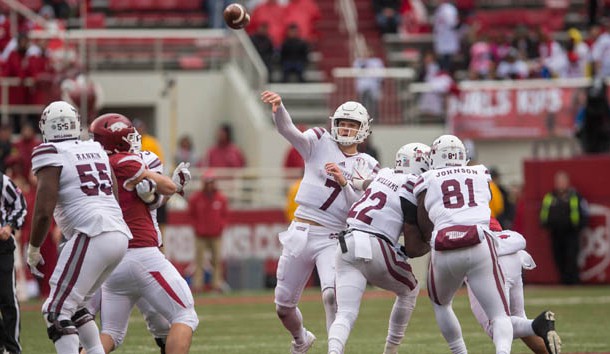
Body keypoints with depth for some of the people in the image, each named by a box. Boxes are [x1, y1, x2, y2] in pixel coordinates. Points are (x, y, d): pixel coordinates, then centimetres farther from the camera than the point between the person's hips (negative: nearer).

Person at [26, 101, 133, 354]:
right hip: (120, 236, 8)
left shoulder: (51, 156, -3)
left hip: (92, 236, -8)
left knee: (57, 312, -6)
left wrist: (33, 250, 5)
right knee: (74, 305, 21)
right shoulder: (96, 150, 19)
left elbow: (43, 212, -10)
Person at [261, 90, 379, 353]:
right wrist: (278, 107, -35)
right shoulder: (320, 143, 5)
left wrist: (344, 182, -16)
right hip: (300, 232, 1)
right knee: (283, 305, 10)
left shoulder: (368, 167, 7)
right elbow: (287, 130, -14)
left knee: (333, 295, -27)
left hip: (332, 240, -1)